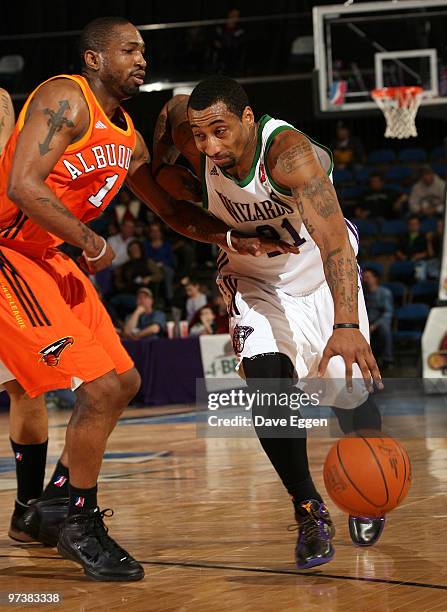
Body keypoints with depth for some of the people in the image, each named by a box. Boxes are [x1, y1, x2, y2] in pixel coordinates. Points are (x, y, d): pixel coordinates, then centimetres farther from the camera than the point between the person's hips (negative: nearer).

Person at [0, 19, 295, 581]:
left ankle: (46, 510, 24)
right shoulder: (65, 99, -14)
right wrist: (91, 243, -17)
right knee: (100, 387, -14)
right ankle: (80, 525, 2)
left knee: (123, 382, 13)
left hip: (48, 259, 10)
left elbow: (172, 211, 24)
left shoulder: (127, 140, 13)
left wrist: (236, 239, 9)